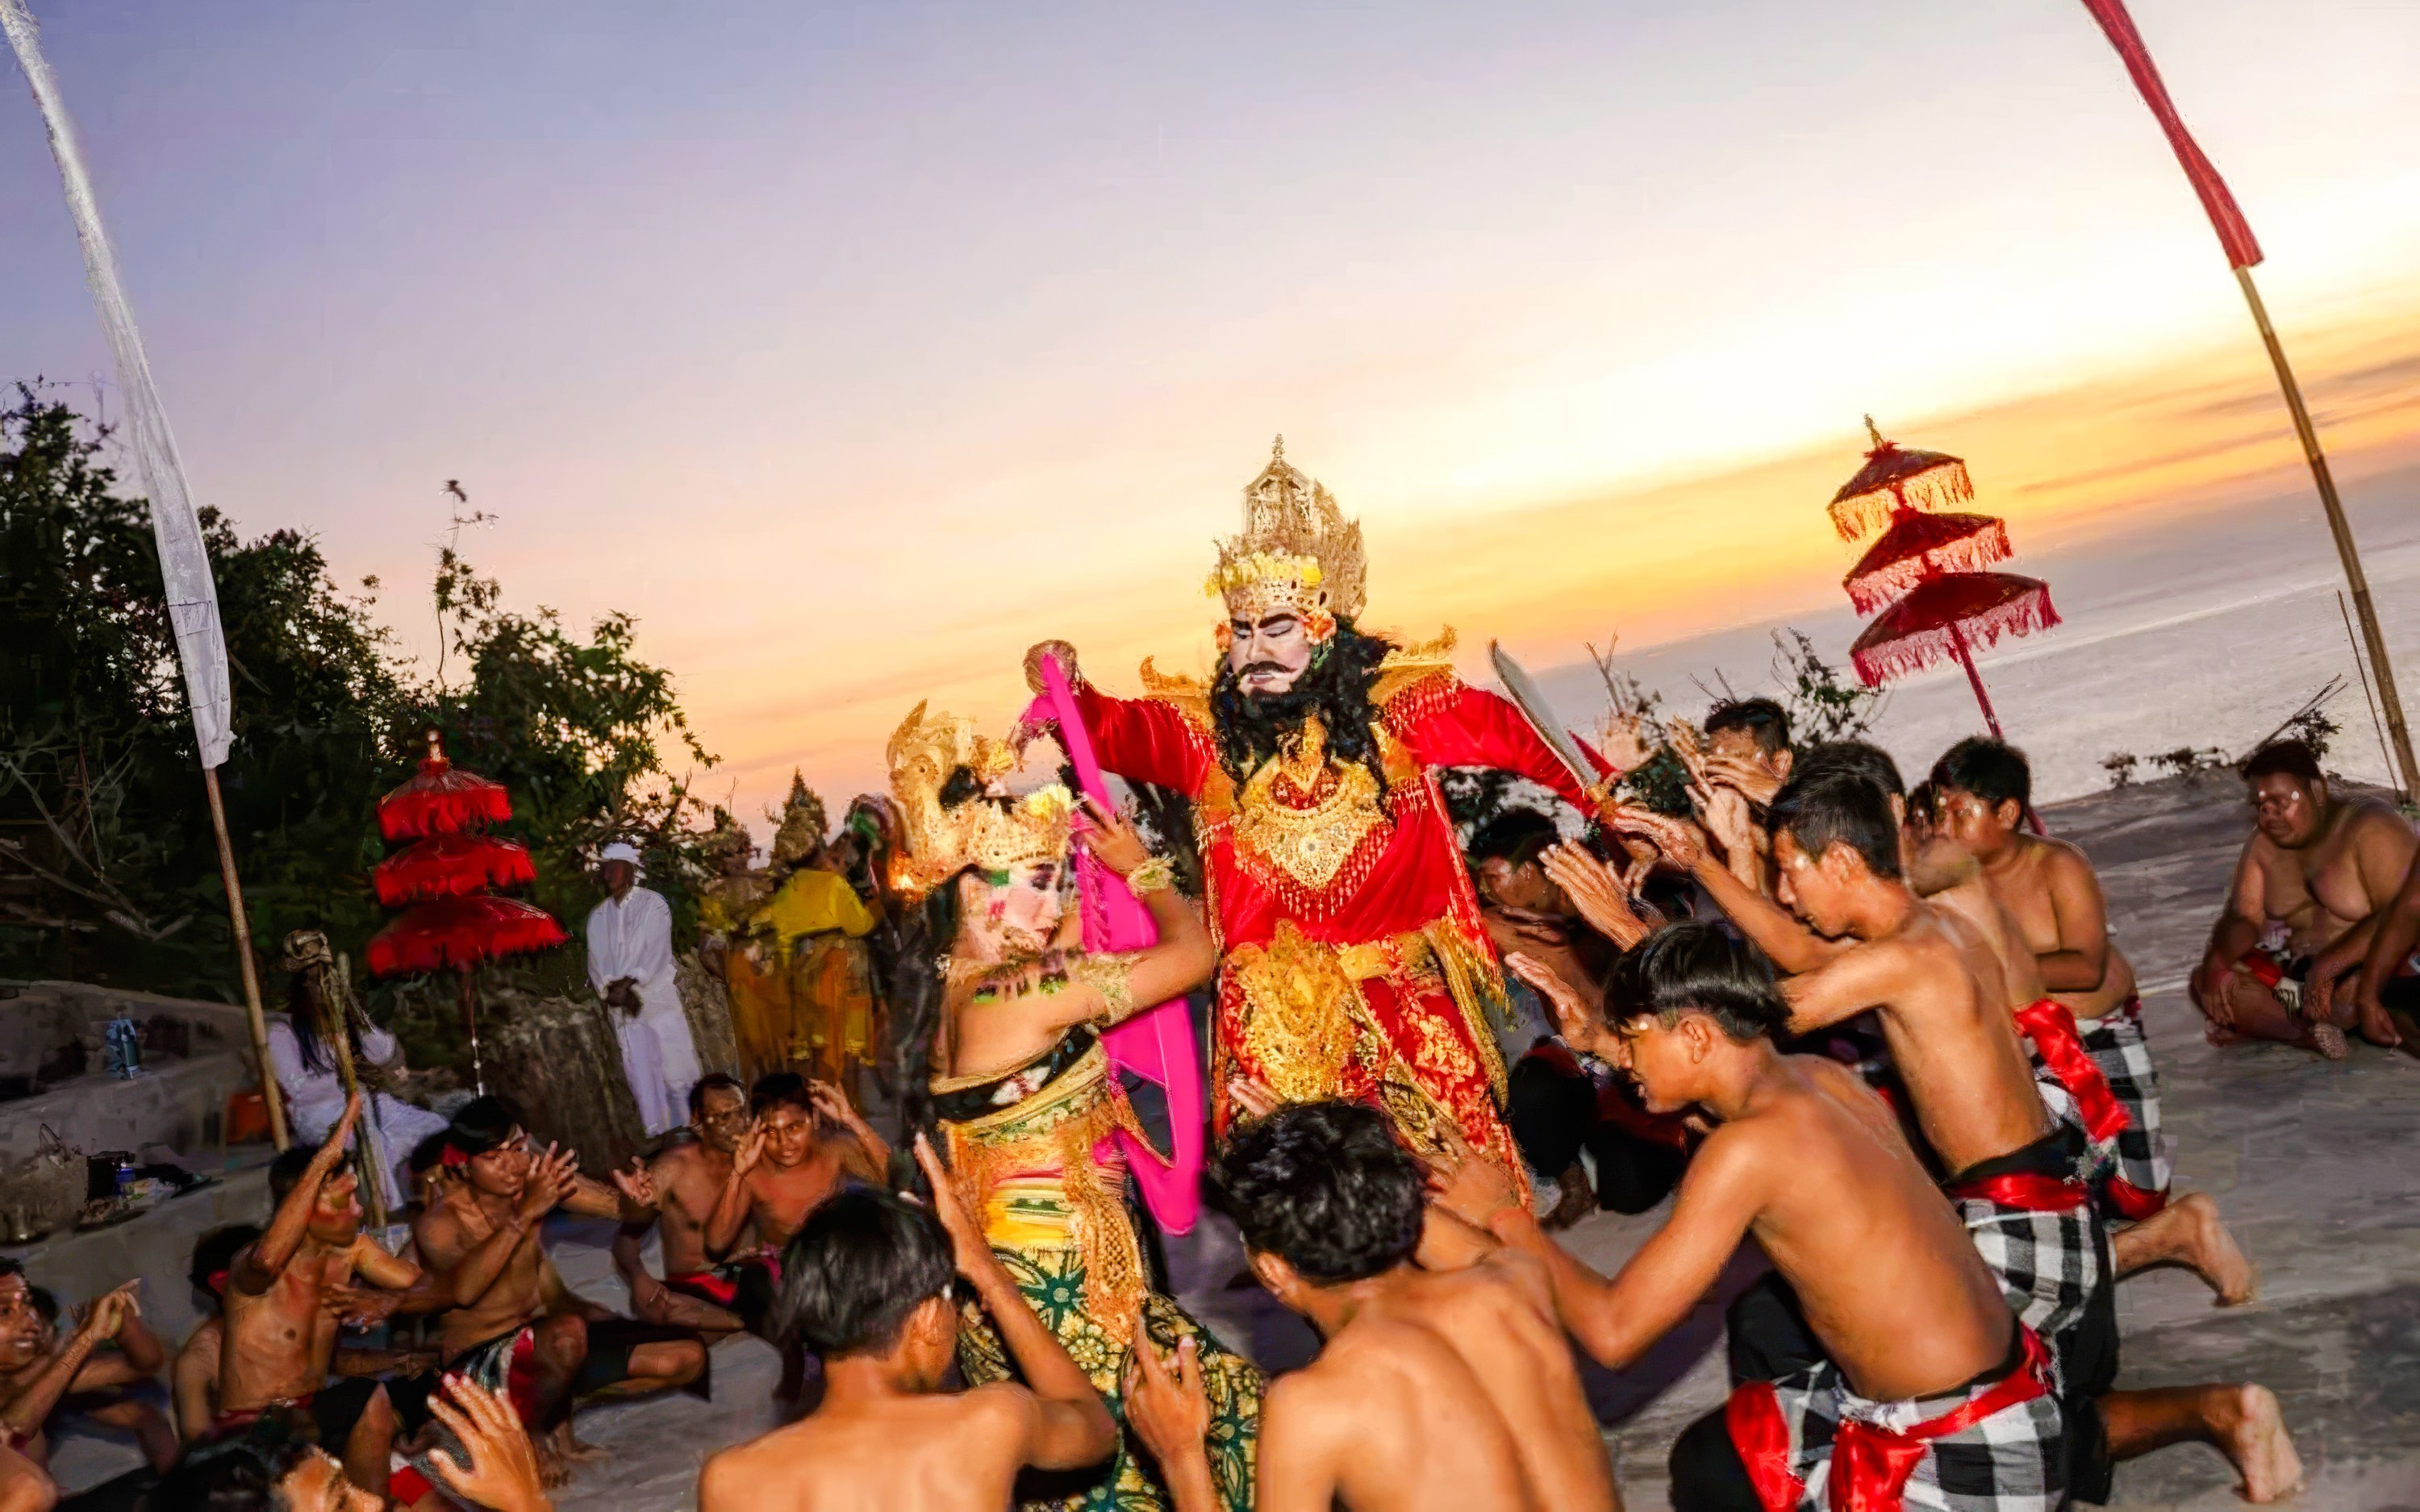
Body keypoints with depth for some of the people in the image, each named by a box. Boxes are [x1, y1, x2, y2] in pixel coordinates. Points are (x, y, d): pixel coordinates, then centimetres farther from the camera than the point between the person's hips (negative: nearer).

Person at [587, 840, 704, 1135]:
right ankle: (655, 1135, 3)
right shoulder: (598, 915, 12)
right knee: (641, 1076, 0)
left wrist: (628, 984, -18)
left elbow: (655, 952, -8)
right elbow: (596, 960, 5)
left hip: (658, 997, -3)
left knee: (675, 1069, -5)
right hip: (623, 1007, 3)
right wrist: (612, 989, -13)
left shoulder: (653, 904, 0)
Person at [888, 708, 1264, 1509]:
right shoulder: (1019, 994, -21)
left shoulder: (951, 987, 4)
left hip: (1009, 1257, 10)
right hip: (1060, 1264, -10)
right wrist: (1139, 865, 2)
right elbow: (1193, 952, -13)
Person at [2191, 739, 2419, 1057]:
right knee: (2204, 981, -11)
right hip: (2300, 969, 7)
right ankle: (2311, 1035, -24)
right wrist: (2216, 959, -19)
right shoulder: (2264, 843, 5)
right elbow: (2243, 916, 3)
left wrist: (2328, 965, -32)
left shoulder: (2370, 826, -15)